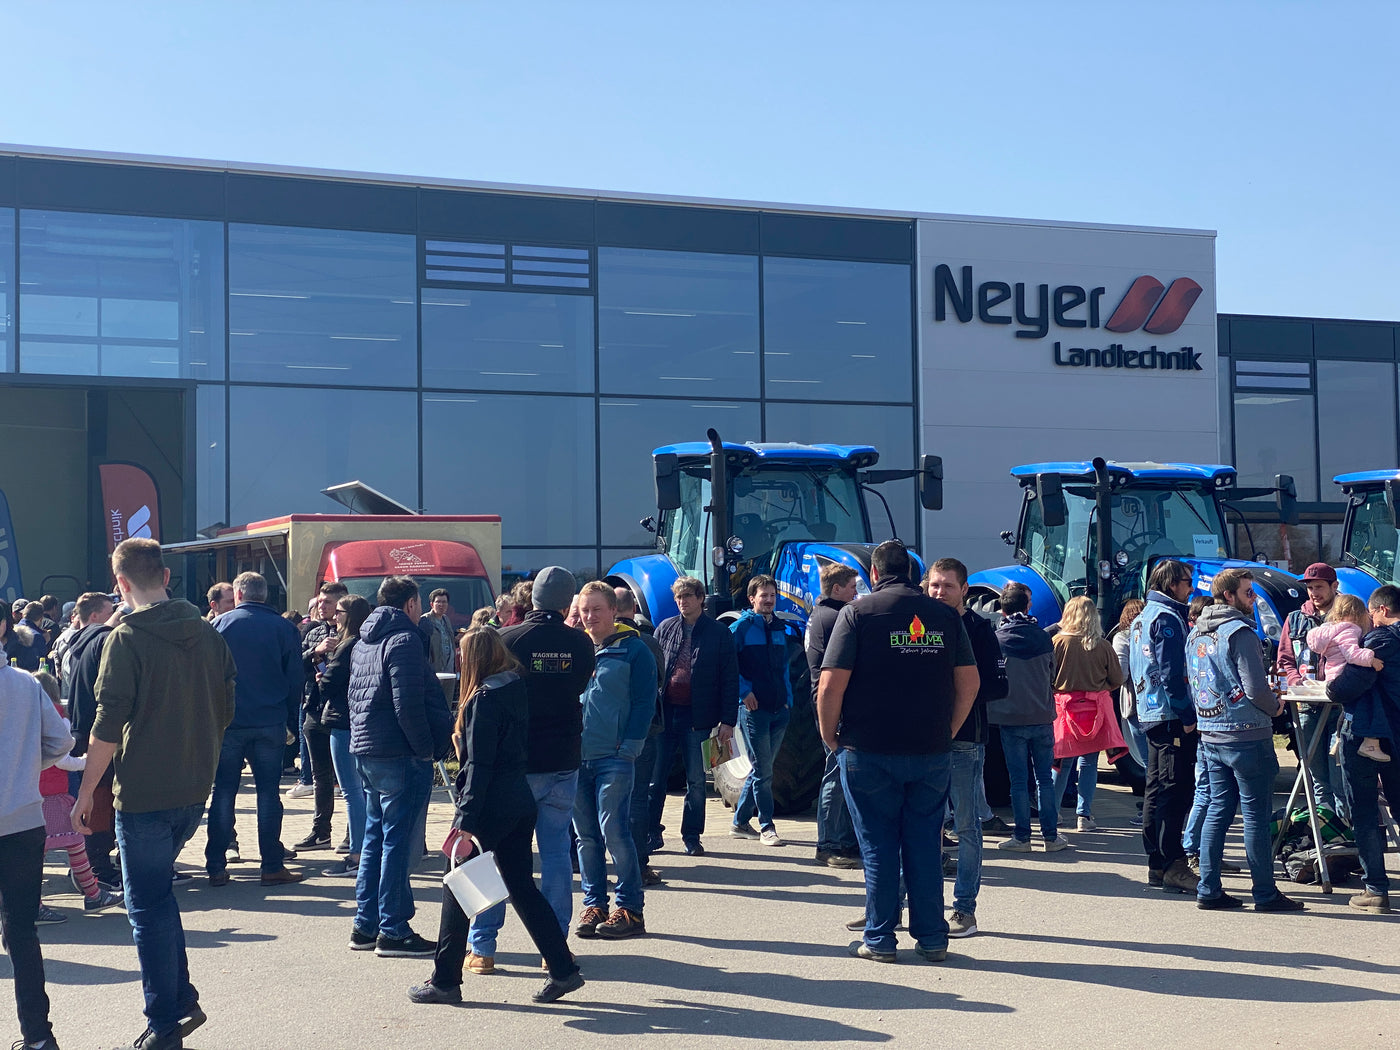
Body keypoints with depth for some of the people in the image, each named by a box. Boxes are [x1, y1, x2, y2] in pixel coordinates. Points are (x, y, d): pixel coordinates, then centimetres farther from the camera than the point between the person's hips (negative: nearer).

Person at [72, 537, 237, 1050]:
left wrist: (85, 793, -7)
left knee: (148, 904, 4)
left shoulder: (127, 638, -13)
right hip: (195, 790, 6)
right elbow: (224, 712, 12)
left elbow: (108, 724, -14)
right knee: (158, 890, 22)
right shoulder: (208, 634, 5)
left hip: (144, 794, -6)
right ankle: (182, 999, 22)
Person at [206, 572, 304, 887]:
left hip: (228, 722, 0)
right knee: (268, 792, 6)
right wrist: (289, 716, 12)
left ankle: (216, 867, 6)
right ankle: (272, 866, 5)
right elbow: (296, 679, 2)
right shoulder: (285, 628, 1)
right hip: (270, 723, 0)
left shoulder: (221, 624, 0)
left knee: (224, 792, 6)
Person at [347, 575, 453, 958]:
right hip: (400, 755, -9)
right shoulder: (404, 640, -13)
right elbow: (408, 704, -20)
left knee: (375, 837, 15)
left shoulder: (363, 643, 16)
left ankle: (366, 925, 19)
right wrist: (427, 748, -14)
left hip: (366, 753, 9)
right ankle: (393, 931, -2)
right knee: (398, 841, -5)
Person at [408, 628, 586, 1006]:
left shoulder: (484, 698, -14)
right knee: (522, 887, 13)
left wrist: (465, 821, -19)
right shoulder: (517, 688, 9)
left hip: (492, 805, -8)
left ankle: (445, 981, 11)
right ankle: (563, 970, 10)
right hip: (521, 801, 8)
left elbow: (479, 765, -18)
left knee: (457, 889, 4)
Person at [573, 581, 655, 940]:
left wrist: (630, 746, -12)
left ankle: (630, 908, 1)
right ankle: (594, 904, 17)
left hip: (614, 758, -5)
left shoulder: (633, 649, -2)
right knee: (586, 835, 9)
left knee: (614, 832, -8)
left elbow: (644, 702, -5)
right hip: (576, 758, 5)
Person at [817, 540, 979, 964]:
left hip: (869, 753, -3)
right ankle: (932, 938, 16)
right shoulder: (945, 615, 6)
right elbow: (969, 681, 6)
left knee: (878, 848, 6)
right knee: (925, 847, 11)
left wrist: (831, 737, 1)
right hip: (932, 753, 3)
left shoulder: (858, 612, -5)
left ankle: (879, 939, 11)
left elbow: (831, 685, -12)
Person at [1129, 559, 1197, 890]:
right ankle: (1173, 866, -10)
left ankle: (1156, 864, 16)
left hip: (1149, 714, 10)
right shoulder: (1167, 617, -13)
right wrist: (1187, 715, -18)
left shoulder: (1142, 618, 18)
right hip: (1171, 715, -10)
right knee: (1176, 791, -9)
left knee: (1156, 789, 12)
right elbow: (1171, 672, -19)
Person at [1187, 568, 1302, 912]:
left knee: (1218, 809, 12)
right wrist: (1275, 707, 1)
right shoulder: (1239, 632, -14)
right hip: (1246, 734, -8)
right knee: (1256, 815, -1)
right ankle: (1265, 893, 5)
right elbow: (1255, 688, -20)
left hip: (1210, 735, 8)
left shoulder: (1196, 634, 12)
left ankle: (1208, 890, 12)